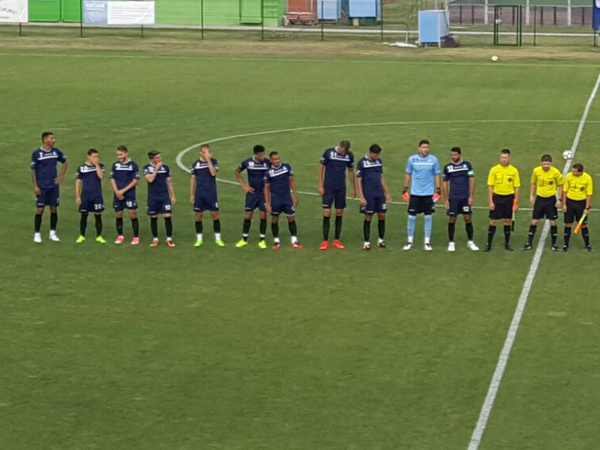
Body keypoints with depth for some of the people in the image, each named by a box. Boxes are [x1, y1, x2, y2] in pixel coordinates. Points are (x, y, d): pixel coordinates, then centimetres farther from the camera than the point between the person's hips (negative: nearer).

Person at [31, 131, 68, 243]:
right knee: (40, 210, -3)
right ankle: (37, 234, 6)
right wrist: (35, 186, -10)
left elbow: (65, 163, 18)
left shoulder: (56, 151, 3)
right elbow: (33, 170, -5)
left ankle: (52, 233, 18)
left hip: (54, 186, 4)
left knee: (54, 209, 6)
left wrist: (61, 176, 8)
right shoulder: (36, 153, -7)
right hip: (41, 187, -4)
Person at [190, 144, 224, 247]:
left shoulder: (213, 161, -1)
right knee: (198, 216, 4)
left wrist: (208, 160, -18)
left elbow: (213, 173, -18)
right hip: (199, 195, 1)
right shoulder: (196, 164, 4)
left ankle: (218, 238, 10)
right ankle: (199, 239, 14)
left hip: (211, 194, -1)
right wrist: (191, 195, 7)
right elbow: (193, 179, 10)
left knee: (215, 215, -1)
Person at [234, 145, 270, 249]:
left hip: (264, 193, 0)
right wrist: (244, 186, 2)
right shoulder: (247, 163, -8)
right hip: (252, 193, 1)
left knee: (263, 215, 0)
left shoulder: (268, 163, -11)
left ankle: (262, 240, 9)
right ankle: (244, 239, 14)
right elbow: (237, 172, 9)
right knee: (248, 215, 2)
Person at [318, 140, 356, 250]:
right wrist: (320, 186, -7)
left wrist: (353, 188, 13)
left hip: (341, 188, 3)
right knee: (327, 213, -6)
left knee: (339, 213, 5)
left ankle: (337, 240, 14)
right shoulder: (329, 152, -9)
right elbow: (321, 167, -3)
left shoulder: (349, 155, 0)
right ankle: (325, 241, -1)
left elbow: (351, 171, 12)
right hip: (328, 187, -3)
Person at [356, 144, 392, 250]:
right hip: (368, 195, -5)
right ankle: (366, 242, 8)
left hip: (380, 194, 5)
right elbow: (359, 181, -7)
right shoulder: (362, 162, -8)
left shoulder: (379, 161, 9)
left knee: (382, 216, 5)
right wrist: (361, 197, -13)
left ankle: (381, 239, 18)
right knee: (368, 218, 0)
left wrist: (387, 193, 16)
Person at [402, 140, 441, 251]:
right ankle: (410, 241, 13)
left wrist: (438, 191, -2)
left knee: (428, 217, 4)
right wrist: (405, 190, 5)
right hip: (415, 193, 0)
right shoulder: (412, 159, -1)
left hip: (429, 193, 0)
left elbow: (437, 175, 3)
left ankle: (427, 242, 12)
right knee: (411, 217, 1)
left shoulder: (433, 159, -2)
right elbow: (408, 174, 7)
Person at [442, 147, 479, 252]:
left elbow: (471, 180, 1)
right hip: (453, 198, 0)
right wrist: (446, 200, 2)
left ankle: (470, 242, 13)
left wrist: (471, 196, -5)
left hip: (465, 198, 0)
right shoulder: (447, 167, 3)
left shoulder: (467, 165, 1)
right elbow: (445, 183, 7)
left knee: (468, 219, 1)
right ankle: (451, 243, 10)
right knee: (452, 220, 1)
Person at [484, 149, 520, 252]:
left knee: (507, 221, 7)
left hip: (509, 198, 1)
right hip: (497, 197, -1)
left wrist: (516, 202, 1)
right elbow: (490, 186, 0)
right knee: (493, 221, -1)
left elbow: (516, 187, 5)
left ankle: (507, 244, 18)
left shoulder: (514, 170, 1)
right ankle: (489, 244, 5)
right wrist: (491, 202, -6)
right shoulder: (494, 170, -2)